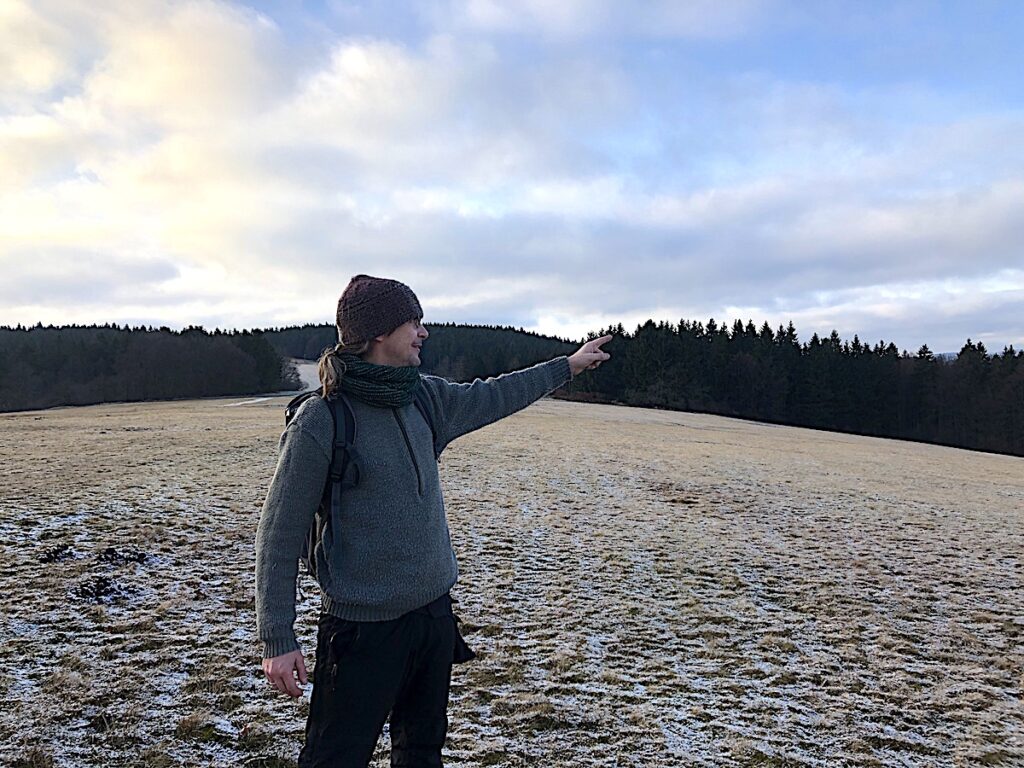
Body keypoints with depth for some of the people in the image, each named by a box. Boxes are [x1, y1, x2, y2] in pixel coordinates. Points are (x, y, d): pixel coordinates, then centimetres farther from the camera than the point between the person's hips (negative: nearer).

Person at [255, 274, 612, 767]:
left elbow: (490, 398, 18)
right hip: (365, 626, -6)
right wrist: (278, 640, -14)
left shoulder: (424, 397, 1)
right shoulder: (320, 421, -17)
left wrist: (568, 365, 27)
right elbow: (280, 534, -13)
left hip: (435, 613, 7)